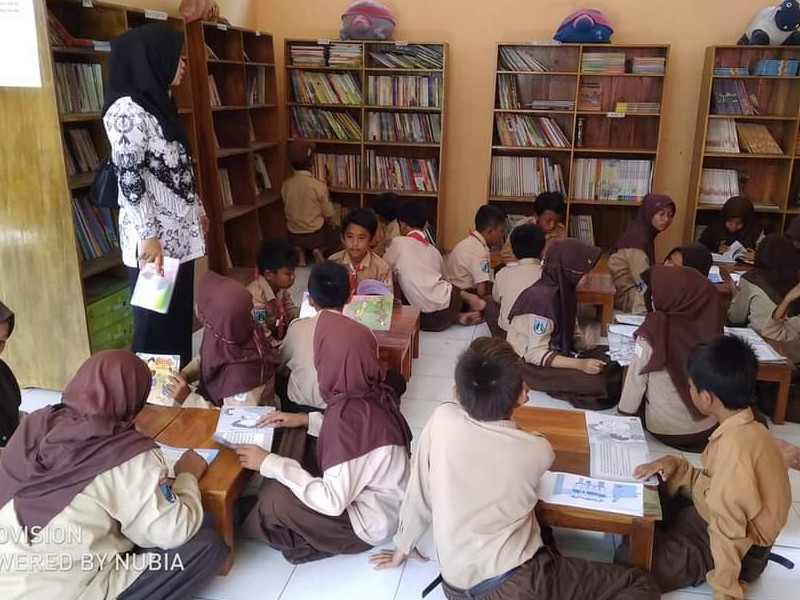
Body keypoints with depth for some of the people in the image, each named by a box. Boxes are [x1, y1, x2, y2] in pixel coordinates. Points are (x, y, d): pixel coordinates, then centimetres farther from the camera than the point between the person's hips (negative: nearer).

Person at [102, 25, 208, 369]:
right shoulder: (127, 109, -14)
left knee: (180, 316, 16)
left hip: (179, 233, 9)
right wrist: (148, 236, -22)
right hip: (154, 239, -9)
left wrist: (198, 209, 24)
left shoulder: (157, 103, 14)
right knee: (155, 323, 2)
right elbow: (128, 178, -19)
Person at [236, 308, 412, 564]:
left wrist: (269, 464, -25)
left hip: (371, 522, -8)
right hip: (381, 501, 8)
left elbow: (332, 502, -30)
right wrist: (307, 420, 2)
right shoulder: (373, 392, -11)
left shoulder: (352, 415, -35)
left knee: (275, 500, -17)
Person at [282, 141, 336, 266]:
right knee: (332, 235, 27)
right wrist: (328, 226, 12)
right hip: (316, 234, -3)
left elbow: (288, 213, 4)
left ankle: (299, 251, 6)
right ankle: (320, 250, 1)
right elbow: (328, 217, -10)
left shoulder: (286, 185, -8)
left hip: (294, 237, 3)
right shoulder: (319, 186, -18)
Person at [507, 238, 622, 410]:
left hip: (554, 352, 8)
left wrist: (581, 342, -11)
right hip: (529, 364, -8)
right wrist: (580, 364, -33)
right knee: (597, 381, -24)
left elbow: (562, 337, 10)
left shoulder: (564, 290, 0)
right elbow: (536, 354, -26)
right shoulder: (542, 298, -26)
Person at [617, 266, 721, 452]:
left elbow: (636, 377, -11)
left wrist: (624, 413, 5)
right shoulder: (709, 325, -15)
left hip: (664, 430, -3)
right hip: (707, 428, 3)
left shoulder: (654, 331, -22)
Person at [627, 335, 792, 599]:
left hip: (736, 548, -9)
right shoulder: (741, 429, -1)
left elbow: (729, 527, -29)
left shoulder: (735, 446, -32)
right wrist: (676, 466, -6)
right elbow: (716, 485, 10)